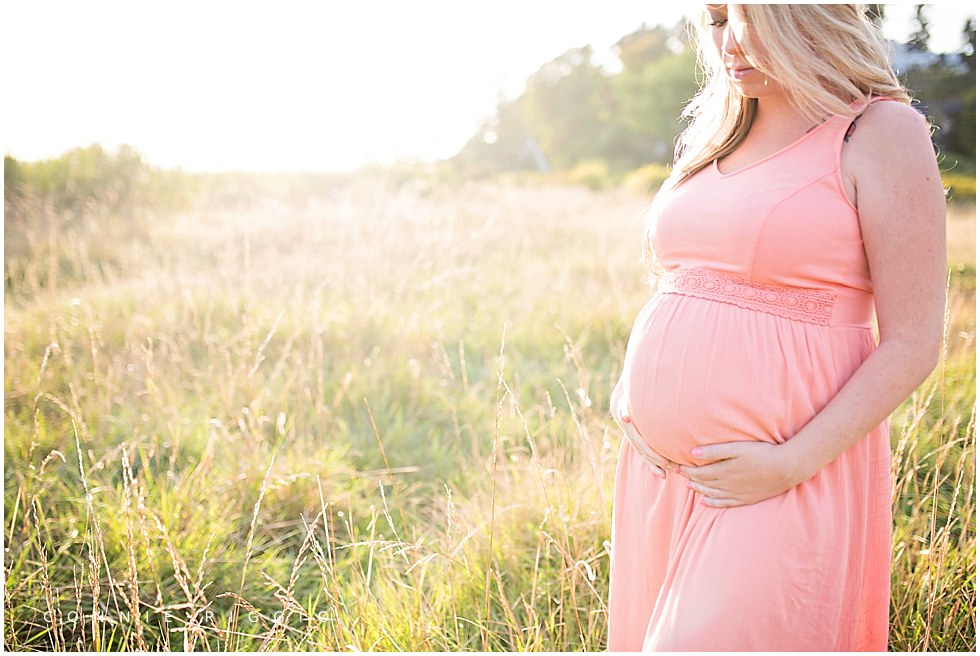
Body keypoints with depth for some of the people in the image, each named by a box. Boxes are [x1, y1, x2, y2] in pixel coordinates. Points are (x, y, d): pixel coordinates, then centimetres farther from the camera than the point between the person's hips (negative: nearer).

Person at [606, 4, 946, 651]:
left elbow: (913, 343, -10)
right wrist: (628, 390, 4)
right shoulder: (712, 141, 13)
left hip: (789, 476, -6)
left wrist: (793, 464, -17)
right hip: (665, 469, 7)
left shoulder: (882, 131, -6)